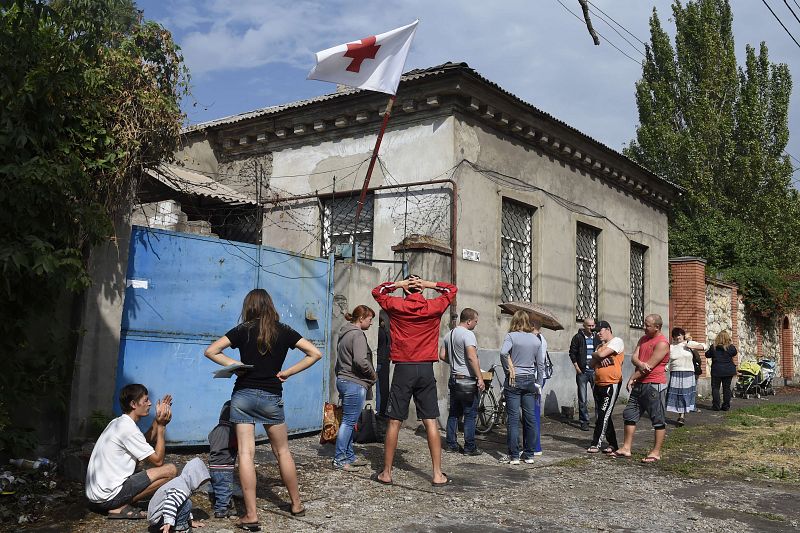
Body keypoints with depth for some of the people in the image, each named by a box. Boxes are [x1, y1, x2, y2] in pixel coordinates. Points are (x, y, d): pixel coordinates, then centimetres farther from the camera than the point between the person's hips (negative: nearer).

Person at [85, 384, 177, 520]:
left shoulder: (117, 422, 12)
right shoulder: (129, 428, -16)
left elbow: (144, 442, 23)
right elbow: (158, 460, -12)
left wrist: (158, 420, 13)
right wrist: (161, 426, -7)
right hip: (108, 497, -9)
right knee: (170, 470, -12)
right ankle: (120, 508, -7)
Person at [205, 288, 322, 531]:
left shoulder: (242, 330, 1)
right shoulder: (284, 331, 3)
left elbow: (210, 351, -4)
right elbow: (315, 353, 1)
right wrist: (287, 372, 1)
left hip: (243, 395, -1)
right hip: (271, 397, 1)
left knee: (246, 452, -2)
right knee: (282, 451, 15)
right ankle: (296, 504, 25)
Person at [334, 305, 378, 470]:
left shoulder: (345, 333, 17)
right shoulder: (358, 334, -14)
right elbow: (360, 360, -25)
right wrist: (373, 375, -11)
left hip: (343, 380, 10)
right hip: (355, 383, -10)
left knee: (349, 421, 15)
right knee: (349, 421, -5)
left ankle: (349, 456, 22)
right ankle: (339, 459, -2)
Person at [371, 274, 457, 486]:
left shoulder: (396, 305, 1)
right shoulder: (434, 307, 3)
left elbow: (377, 291, 19)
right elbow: (452, 290, 19)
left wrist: (398, 284, 6)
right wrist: (429, 284, 7)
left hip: (403, 369, -1)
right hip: (426, 369, 1)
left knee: (394, 422, 4)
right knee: (431, 422, 3)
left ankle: (386, 473, 10)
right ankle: (437, 474, 5)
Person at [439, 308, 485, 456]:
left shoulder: (449, 334, 12)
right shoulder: (468, 334, -15)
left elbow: (442, 356, 16)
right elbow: (472, 357, -24)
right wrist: (480, 377, -23)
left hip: (454, 379, 8)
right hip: (468, 380, -8)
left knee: (454, 413, 14)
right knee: (470, 415, -1)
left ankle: (451, 444, 17)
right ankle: (470, 447, 2)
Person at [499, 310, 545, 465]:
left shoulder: (511, 336, -7)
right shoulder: (536, 339, 6)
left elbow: (503, 352, -27)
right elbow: (540, 364, 9)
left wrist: (509, 368, -13)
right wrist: (539, 384, 16)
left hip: (514, 381, -4)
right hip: (530, 380, 4)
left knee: (513, 418, 0)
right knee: (530, 417, 9)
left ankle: (514, 456, 2)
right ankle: (529, 454, 16)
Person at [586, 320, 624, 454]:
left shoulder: (617, 341, -6)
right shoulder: (600, 346, 19)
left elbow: (601, 354, -18)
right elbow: (592, 364, 13)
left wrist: (594, 354, 3)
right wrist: (600, 359, -7)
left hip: (612, 384, -9)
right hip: (598, 385, 9)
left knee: (604, 415, -7)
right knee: (604, 415, 10)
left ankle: (597, 443, -3)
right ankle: (612, 444, 18)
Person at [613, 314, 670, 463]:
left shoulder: (662, 343, -13)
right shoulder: (643, 339, 14)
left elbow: (649, 365, -18)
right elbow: (634, 357, 4)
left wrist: (632, 378, -11)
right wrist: (640, 364, -19)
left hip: (654, 385, -9)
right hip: (639, 384, 9)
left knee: (658, 419, 0)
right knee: (629, 414, 9)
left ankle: (656, 452, 5)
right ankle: (626, 448, 15)